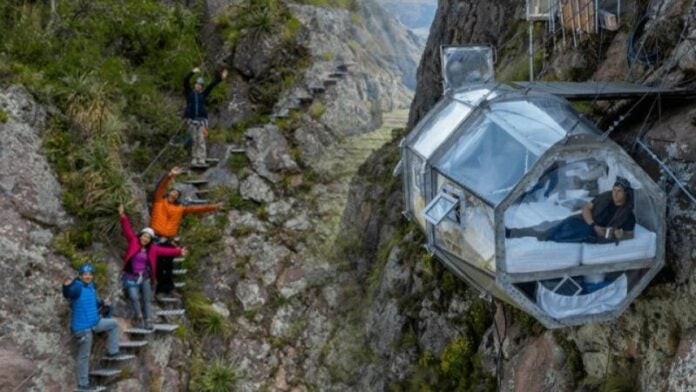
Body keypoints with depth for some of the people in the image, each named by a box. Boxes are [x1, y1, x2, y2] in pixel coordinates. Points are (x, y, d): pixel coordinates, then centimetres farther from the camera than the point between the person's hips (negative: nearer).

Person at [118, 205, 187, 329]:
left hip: (145, 278, 3)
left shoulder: (152, 249, 3)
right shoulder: (133, 241, -4)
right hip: (131, 277, -3)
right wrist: (122, 216, -23)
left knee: (147, 299, 3)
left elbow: (166, 251, 3)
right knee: (134, 297, -16)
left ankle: (148, 320, 9)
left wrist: (179, 251, -6)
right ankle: (139, 317, 3)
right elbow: (127, 229, -12)